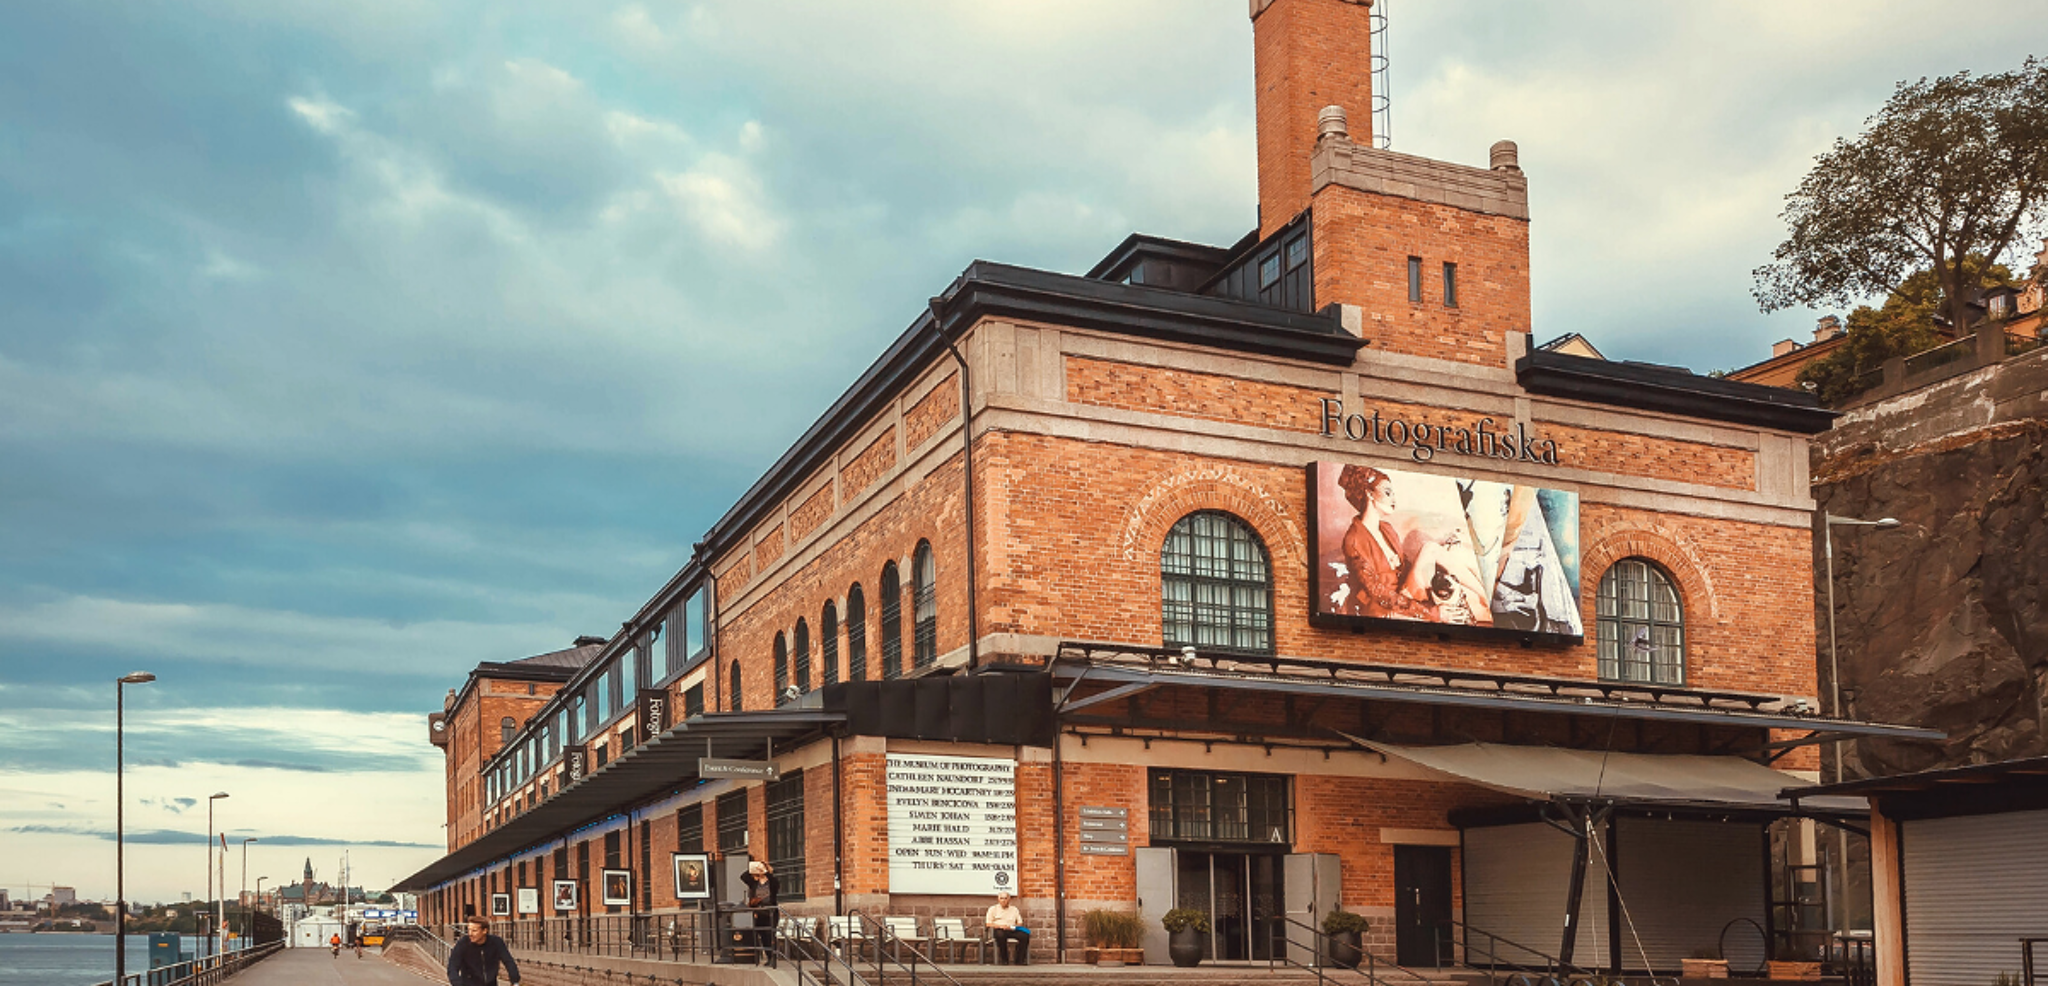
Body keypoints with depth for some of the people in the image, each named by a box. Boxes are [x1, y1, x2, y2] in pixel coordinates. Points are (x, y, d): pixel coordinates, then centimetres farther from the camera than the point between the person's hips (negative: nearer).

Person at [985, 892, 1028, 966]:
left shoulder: (1014, 909, 24)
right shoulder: (993, 909, 16)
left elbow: (1020, 923, 17)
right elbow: (988, 924, 5)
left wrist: (1012, 927, -6)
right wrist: (1000, 926, -11)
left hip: (1012, 931, 2)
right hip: (999, 930, -2)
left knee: (1025, 935, -29)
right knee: (1001, 935, -41)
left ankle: (1020, 960, -27)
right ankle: (1004, 959, -31)